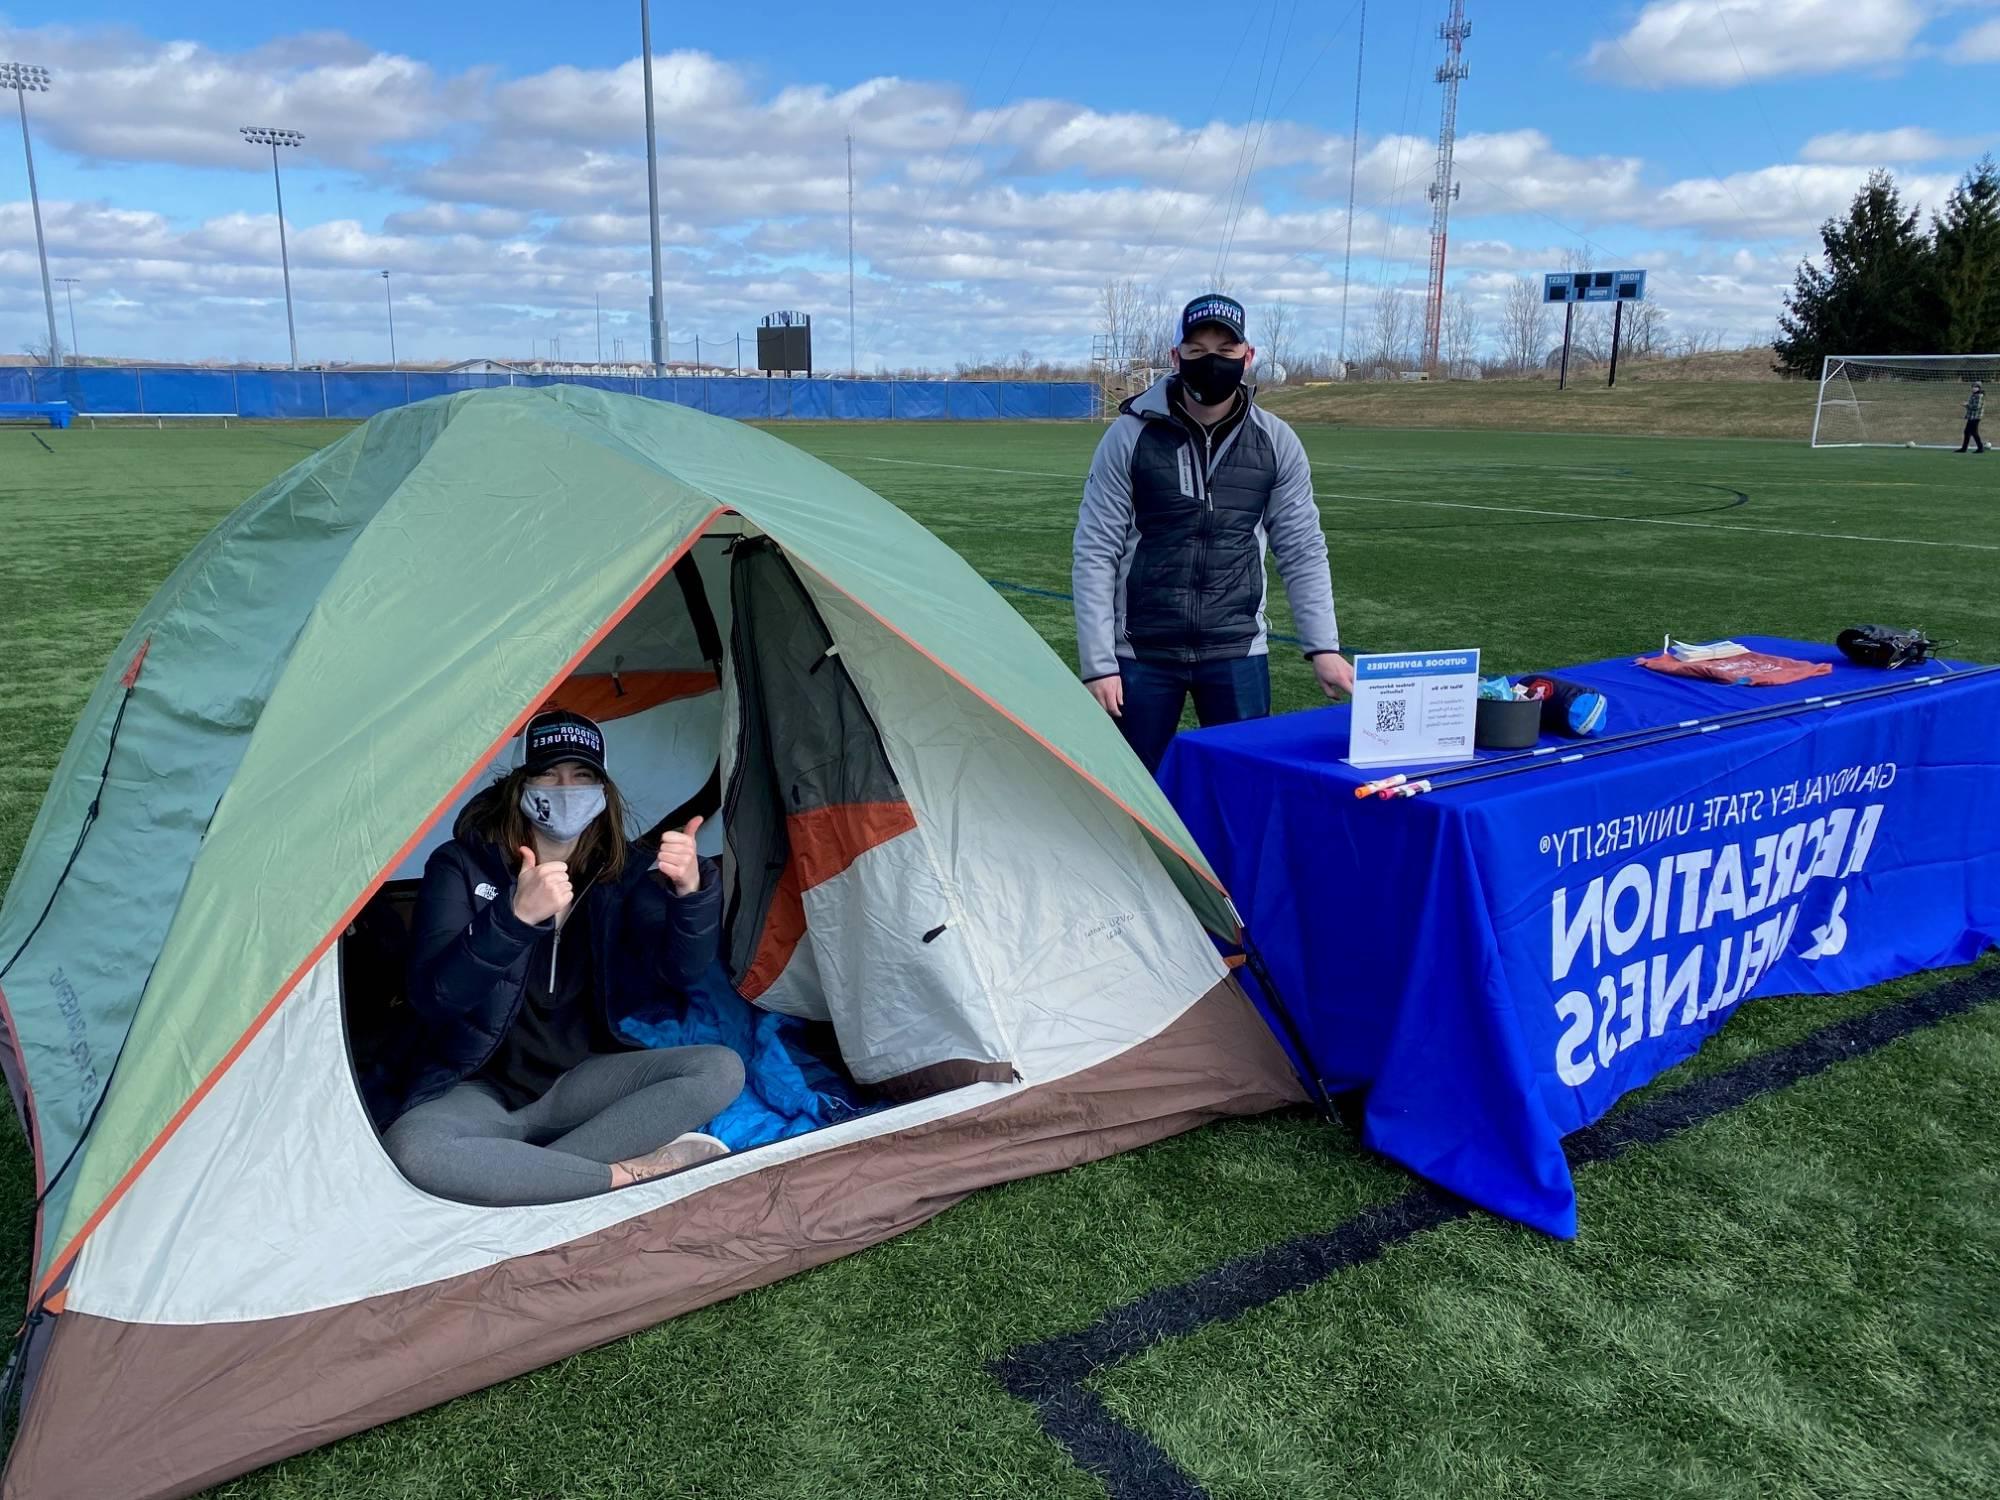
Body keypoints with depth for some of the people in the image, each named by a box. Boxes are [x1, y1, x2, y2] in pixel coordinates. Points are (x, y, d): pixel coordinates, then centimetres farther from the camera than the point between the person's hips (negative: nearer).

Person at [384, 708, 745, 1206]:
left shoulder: (623, 871, 0)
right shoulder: (462, 866, -7)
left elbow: (681, 970, -13)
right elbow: (430, 996, -20)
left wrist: (691, 891, -34)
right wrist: (516, 916, -36)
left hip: (580, 1081, 3)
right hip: (481, 1089, -3)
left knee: (720, 1070, -20)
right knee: (410, 1148, -36)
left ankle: (516, 1172, -22)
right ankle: (633, 1172, -24)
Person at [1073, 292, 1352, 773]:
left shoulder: (1277, 443, 1)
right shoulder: (1131, 436, -5)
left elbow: (1303, 551, 6)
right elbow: (1095, 554, -5)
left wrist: (1323, 646, -3)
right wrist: (1099, 663, -10)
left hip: (1238, 653, 2)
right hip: (1142, 655, -1)